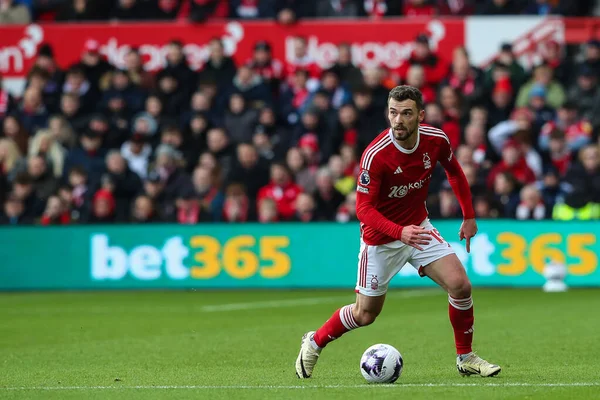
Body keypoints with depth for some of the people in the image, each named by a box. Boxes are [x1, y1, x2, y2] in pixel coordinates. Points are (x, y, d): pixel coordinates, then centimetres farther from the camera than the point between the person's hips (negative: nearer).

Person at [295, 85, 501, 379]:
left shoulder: (436, 140, -14)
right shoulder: (375, 154, -29)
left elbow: (454, 172, 9)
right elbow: (363, 208, -26)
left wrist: (469, 217, 8)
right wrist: (400, 232, -40)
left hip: (418, 227, 4)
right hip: (380, 238, -4)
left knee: (460, 285, -13)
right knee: (365, 314, 6)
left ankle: (465, 358, 6)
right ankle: (314, 342, 34)